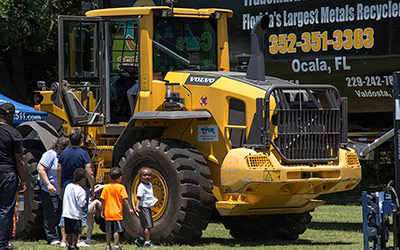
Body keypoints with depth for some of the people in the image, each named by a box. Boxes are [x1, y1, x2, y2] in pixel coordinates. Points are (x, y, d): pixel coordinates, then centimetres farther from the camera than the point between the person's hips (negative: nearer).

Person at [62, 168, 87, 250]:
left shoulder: (68, 186, 3)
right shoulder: (81, 191, -17)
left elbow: (65, 200, 11)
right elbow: (81, 204, -18)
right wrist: (85, 201, 0)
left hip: (66, 213, 6)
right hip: (76, 214, -6)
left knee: (69, 231, 15)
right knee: (75, 231, 6)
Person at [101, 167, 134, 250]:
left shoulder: (106, 187, 1)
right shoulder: (121, 187, -8)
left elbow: (103, 200, 3)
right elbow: (124, 200, -11)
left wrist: (102, 211, 12)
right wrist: (129, 209, -2)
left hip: (108, 213, 3)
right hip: (117, 213, -3)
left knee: (108, 231, 11)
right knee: (116, 231, 1)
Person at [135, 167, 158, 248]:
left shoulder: (150, 185, 12)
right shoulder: (141, 186, -16)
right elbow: (139, 197, -25)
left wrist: (153, 198, 21)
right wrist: (137, 206, -35)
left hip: (148, 208, 9)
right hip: (143, 207, -9)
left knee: (148, 226, 14)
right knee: (147, 226, -9)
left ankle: (140, 240, 25)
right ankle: (147, 242, -4)